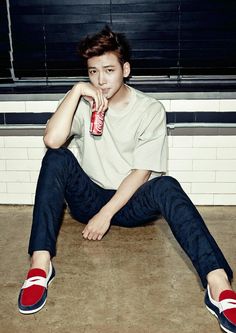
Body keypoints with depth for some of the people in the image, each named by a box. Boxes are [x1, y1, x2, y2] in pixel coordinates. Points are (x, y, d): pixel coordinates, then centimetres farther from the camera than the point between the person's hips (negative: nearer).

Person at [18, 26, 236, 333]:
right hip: (89, 199, 2)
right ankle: (40, 265, -30)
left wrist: (106, 214, -19)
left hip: (132, 203, -2)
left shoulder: (151, 110, -6)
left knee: (166, 186, -34)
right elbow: (52, 140, -20)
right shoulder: (83, 104, 0)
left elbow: (141, 173, -12)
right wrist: (76, 90, -23)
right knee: (56, 159, -24)